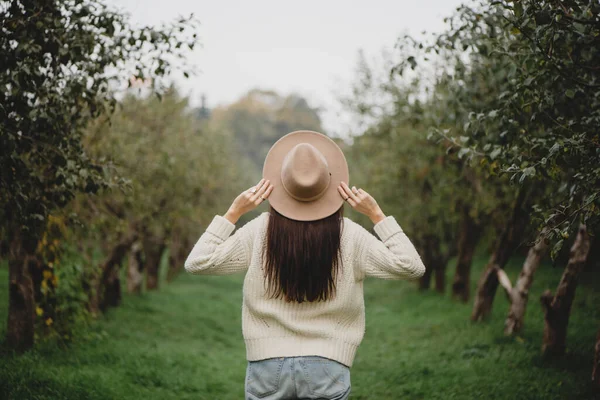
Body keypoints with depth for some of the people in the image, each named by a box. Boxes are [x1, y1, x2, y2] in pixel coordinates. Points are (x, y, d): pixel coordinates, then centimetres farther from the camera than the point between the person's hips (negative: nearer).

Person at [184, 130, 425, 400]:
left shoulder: (259, 231, -5)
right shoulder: (350, 236, -5)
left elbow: (196, 263, 0)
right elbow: (412, 267, 3)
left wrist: (233, 213, 2)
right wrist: (377, 215, 3)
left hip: (268, 367, 1)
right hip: (328, 369, 0)